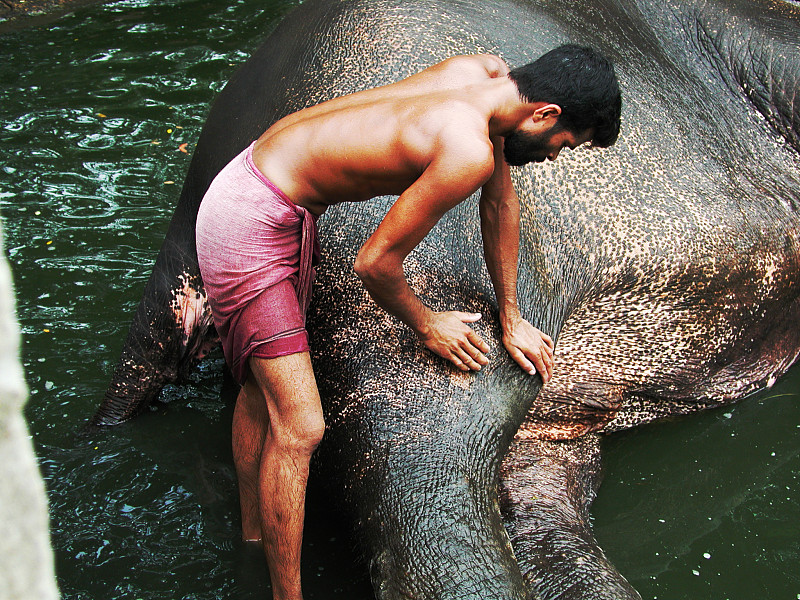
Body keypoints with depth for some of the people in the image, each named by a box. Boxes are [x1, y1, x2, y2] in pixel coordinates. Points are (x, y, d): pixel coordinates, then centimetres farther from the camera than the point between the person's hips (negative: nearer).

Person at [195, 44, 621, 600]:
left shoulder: (489, 75, -1)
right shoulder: (468, 150, -30)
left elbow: (500, 202, 12)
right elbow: (375, 262, -21)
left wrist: (512, 318, 19)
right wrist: (426, 324, -1)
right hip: (249, 224, -11)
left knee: (263, 390, 25)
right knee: (299, 429, -11)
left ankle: (255, 540, 45)